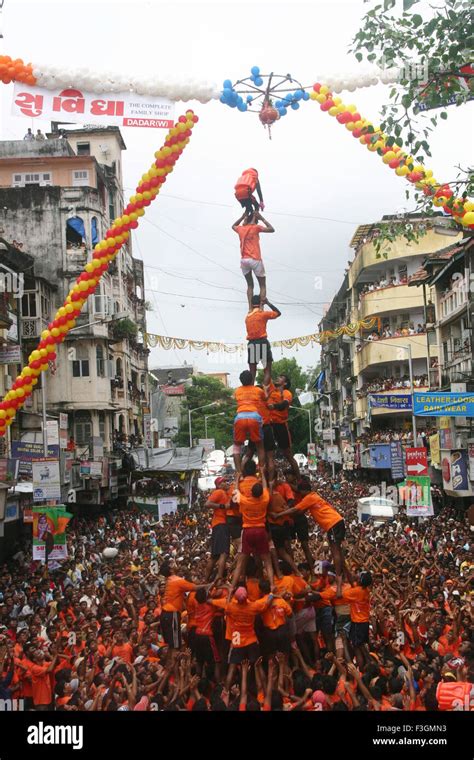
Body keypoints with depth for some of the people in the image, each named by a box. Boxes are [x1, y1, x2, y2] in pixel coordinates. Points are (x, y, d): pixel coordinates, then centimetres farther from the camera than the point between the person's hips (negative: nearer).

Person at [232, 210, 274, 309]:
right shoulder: (256, 227, -1)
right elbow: (272, 229, 3)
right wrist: (262, 218, 9)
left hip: (244, 260, 4)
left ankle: (250, 308, 2)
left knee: (250, 285, 15)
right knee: (262, 285, 5)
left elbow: (233, 226, 35)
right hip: (255, 260, -4)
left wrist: (242, 217, 31)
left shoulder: (241, 229, 12)